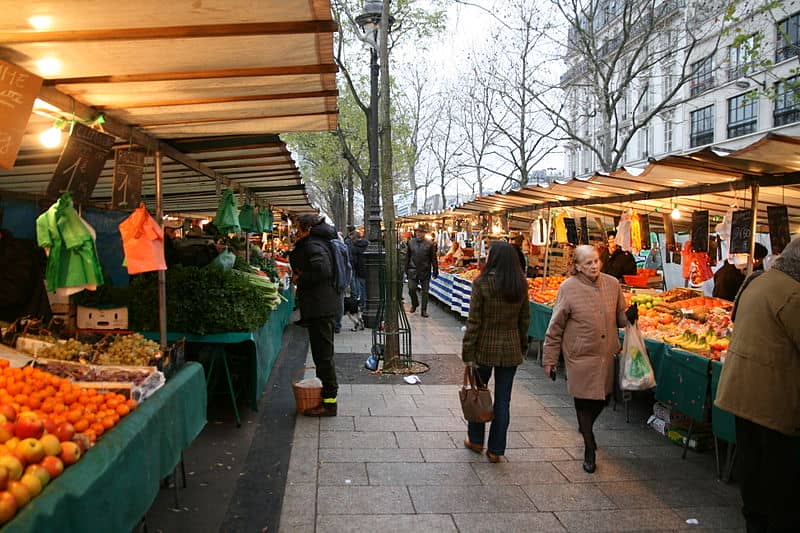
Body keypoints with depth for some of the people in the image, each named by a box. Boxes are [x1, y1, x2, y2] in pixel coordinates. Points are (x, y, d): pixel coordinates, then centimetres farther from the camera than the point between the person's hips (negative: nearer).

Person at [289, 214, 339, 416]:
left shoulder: (313, 245, -14)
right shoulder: (319, 242, 17)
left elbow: (322, 270, -27)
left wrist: (300, 278, -14)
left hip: (319, 307, -10)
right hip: (325, 306, 10)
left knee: (323, 353, -5)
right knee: (323, 352, 17)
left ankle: (329, 402, 1)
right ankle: (329, 391, 27)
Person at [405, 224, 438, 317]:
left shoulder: (430, 244, -2)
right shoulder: (411, 242, 7)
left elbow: (433, 259, 0)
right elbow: (407, 257, 12)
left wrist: (435, 270, -1)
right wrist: (406, 269, 11)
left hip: (425, 272, -2)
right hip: (413, 271, 2)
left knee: (425, 291, 4)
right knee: (411, 289, -1)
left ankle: (424, 310, 12)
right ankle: (414, 304, 26)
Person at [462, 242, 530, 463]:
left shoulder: (481, 283, -15)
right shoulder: (521, 285, -2)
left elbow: (474, 321, -14)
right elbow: (525, 319, 5)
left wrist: (467, 353, -8)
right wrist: (522, 345, 17)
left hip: (485, 347, -3)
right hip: (511, 349, 3)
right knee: (503, 399, 10)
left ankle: (476, 440, 31)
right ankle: (496, 450, 18)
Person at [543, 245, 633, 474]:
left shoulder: (612, 284, 1)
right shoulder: (569, 288, -10)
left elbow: (619, 316, 15)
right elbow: (555, 327, -5)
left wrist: (629, 317, -9)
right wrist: (550, 359, -4)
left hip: (607, 354, 4)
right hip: (581, 355, -4)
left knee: (603, 397, 16)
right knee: (584, 400, 4)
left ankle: (586, 427, 48)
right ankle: (589, 448, 23)